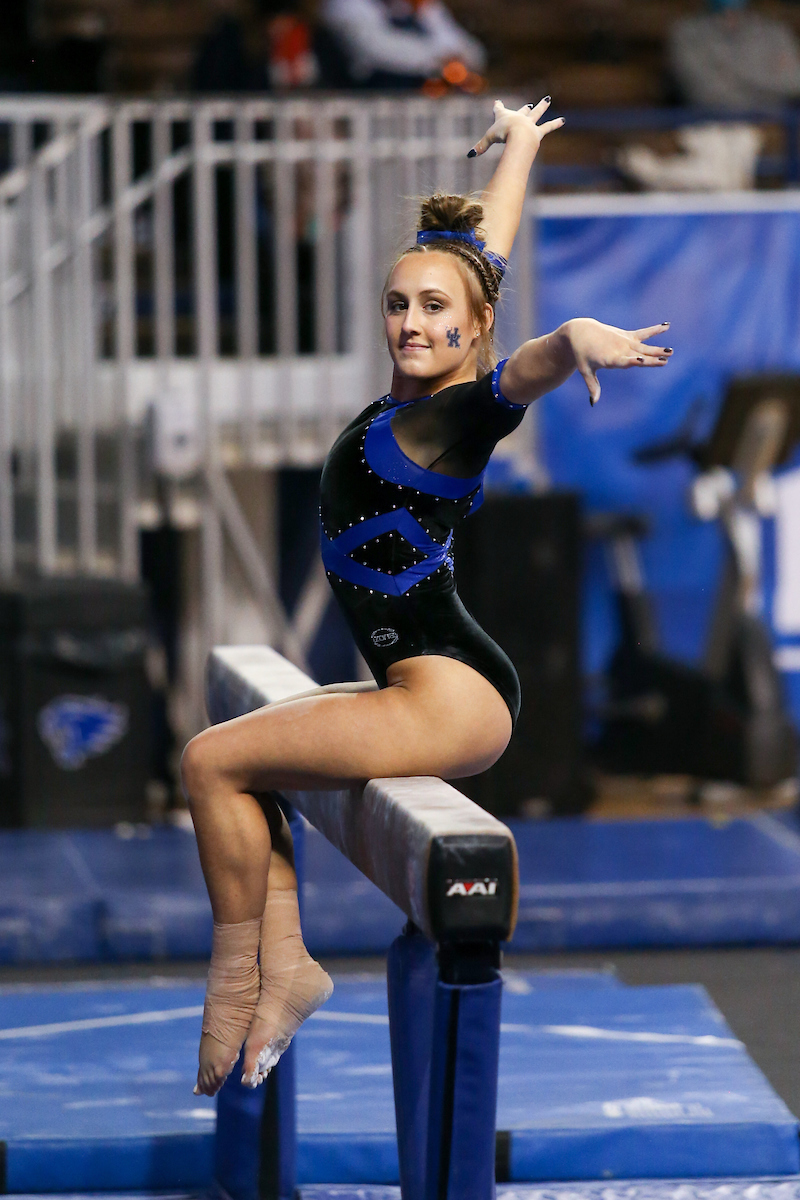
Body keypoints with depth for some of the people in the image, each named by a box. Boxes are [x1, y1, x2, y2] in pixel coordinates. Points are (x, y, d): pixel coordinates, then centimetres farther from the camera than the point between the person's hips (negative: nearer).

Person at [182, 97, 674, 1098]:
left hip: (452, 698, -10)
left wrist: (583, 341, -59)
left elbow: (530, 365, -37)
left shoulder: (463, 410, -14)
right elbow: (481, 250, 23)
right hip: (416, 688, 10)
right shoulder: (411, 391, 9)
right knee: (234, 756, 22)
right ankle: (284, 966, 13)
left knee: (214, 760, -10)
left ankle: (237, 976, -2)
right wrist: (520, 147, 37)